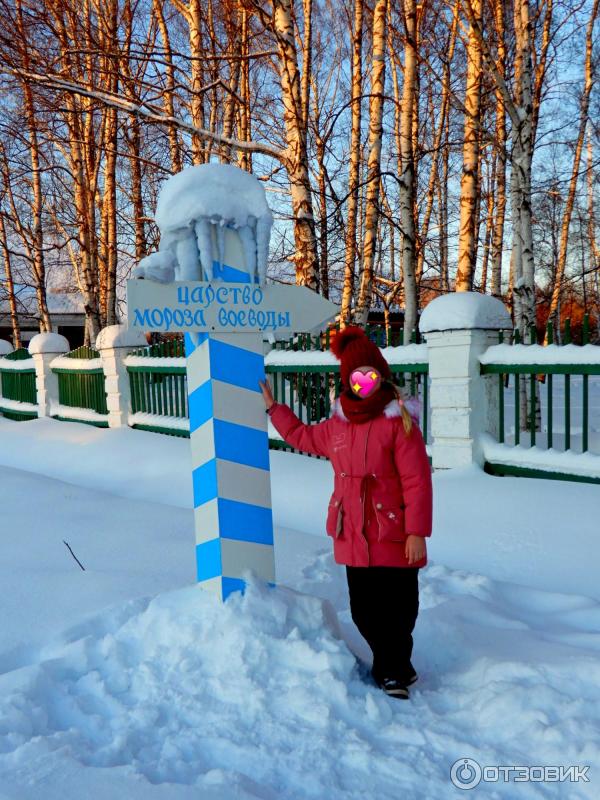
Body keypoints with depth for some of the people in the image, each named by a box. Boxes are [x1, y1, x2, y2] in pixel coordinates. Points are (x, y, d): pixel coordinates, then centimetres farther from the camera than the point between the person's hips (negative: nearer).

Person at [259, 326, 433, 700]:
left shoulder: (399, 423, -10)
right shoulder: (337, 425, 10)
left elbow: (417, 482, -12)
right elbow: (304, 436, 31)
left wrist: (417, 532, -15)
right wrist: (273, 407, 36)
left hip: (393, 539, -6)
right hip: (352, 539, 6)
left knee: (396, 610, 2)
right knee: (364, 612, 13)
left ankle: (393, 670, 24)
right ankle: (394, 669, 33)